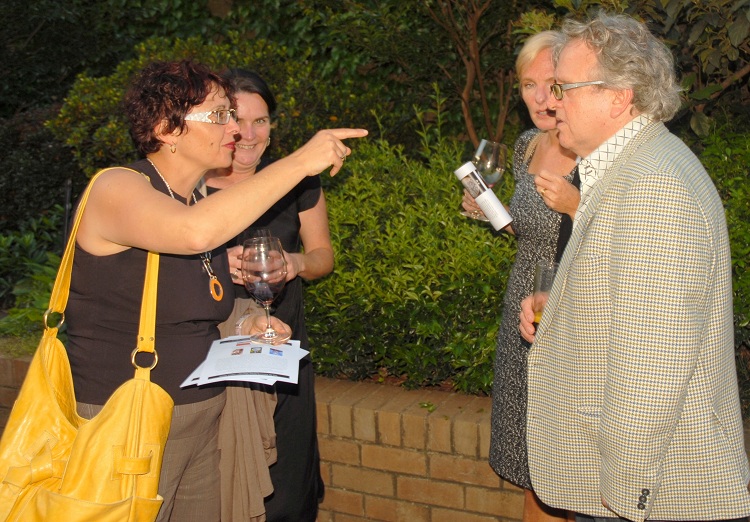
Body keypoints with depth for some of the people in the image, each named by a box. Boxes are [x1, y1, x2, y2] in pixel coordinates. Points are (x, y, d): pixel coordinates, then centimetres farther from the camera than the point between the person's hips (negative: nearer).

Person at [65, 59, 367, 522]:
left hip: (204, 415, 8)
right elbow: (195, 232, -38)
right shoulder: (117, 189, -15)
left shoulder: (203, 200, 10)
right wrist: (299, 162, -31)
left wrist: (241, 327, 3)